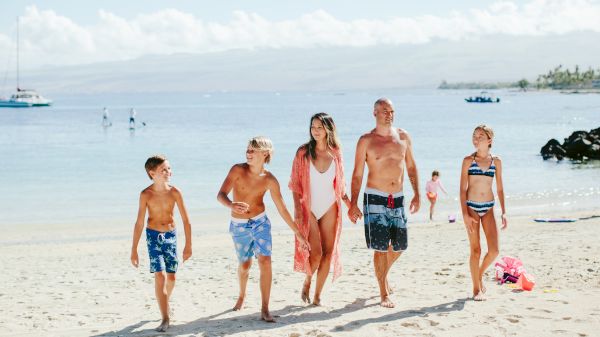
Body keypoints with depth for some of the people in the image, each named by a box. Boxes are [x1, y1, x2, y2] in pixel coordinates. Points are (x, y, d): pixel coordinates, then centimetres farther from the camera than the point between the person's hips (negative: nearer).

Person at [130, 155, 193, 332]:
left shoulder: (174, 192, -10)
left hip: (171, 235, 2)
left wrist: (188, 245, -2)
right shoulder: (146, 194, -13)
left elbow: (186, 220, -3)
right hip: (154, 236, -2)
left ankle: (165, 303, 38)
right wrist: (134, 250, -7)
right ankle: (165, 318, -7)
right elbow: (139, 223, -8)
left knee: (171, 277, 7)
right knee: (160, 275, -13)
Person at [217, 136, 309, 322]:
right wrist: (232, 205, -46)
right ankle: (242, 296, 46)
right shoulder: (238, 170, -15)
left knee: (265, 261, -15)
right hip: (238, 226, 0)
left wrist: (298, 233, -5)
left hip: (260, 223, 0)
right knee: (245, 265, 15)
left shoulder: (269, 180, -12)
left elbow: (282, 209, -5)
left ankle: (265, 310, -11)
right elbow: (221, 195, -22)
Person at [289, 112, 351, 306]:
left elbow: (340, 185, 12)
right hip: (309, 208, -2)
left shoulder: (335, 154, 4)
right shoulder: (303, 152, -2)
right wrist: (297, 208, -11)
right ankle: (307, 281, 17)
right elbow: (295, 183, -2)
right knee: (315, 252, -13)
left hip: (329, 208, 3)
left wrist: (350, 204, 6)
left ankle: (317, 295, 12)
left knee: (328, 252, 0)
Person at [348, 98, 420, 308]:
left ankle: (383, 273, 39)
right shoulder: (366, 140, -4)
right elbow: (357, 174, -2)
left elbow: (411, 167, 14)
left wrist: (417, 194, 6)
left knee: (399, 246, 9)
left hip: (397, 198, 4)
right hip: (375, 198, -4)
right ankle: (384, 294, 4)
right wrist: (353, 203, -8)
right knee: (380, 247, -5)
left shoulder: (403, 137, 7)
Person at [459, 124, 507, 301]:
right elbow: (463, 188, -4)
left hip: (488, 207, 3)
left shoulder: (496, 161, 5)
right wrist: (465, 214, -11)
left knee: (494, 250, -4)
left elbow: (500, 188, 10)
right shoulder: (468, 160, -2)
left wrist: (503, 212, 5)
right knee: (475, 249, 0)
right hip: (471, 207, -3)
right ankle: (477, 288, 11)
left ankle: (479, 274, 24)